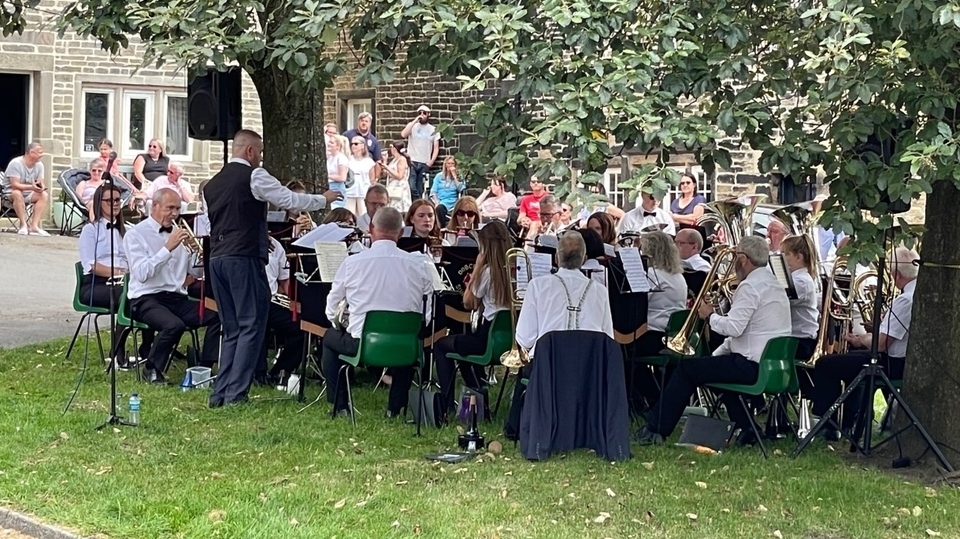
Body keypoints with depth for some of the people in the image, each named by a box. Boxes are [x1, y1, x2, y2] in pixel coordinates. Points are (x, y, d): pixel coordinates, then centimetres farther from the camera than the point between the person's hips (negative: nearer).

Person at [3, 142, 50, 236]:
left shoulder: (39, 165, -2)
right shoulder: (16, 163, -20)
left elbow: (41, 183, -2)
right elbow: (15, 185, -26)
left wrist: (40, 187, -27)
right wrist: (31, 187, -41)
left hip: (28, 194, 6)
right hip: (11, 193, -6)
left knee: (45, 195, -21)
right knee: (17, 194, -39)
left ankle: (34, 225, -29)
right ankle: (24, 225, -33)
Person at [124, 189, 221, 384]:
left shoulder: (177, 233, 17)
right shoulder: (135, 234, -2)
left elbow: (195, 271, 16)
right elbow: (141, 274, -17)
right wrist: (168, 248, -21)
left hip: (177, 298, 6)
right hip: (146, 299, -6)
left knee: (217, 317, -18)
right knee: (174, 324, -35)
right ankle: (152, 370, -11)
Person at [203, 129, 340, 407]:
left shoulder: (212, 184, 17)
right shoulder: (254, 176, -5)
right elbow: (290, 200, -9)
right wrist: (324, 199, 6)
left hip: (217, 259, 8)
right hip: (244, 258, -8)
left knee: (232, 329, 12)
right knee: (251, 325, -4)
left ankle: (220, 393, 9)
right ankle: (235, 394, -9)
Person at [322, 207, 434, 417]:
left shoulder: (352, 262, -7)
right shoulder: (417, 264, -4)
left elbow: (331, 312, 4)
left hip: (361, 344, -2)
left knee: (330, 337, 31)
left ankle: (339, 404, 27)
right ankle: (395, 406, 34)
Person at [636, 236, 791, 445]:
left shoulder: (750, 286, -15)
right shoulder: (773, 283, 17)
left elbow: (733, 327, -23)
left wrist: (710, 316, -5)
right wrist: (718, 352, 18)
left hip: (753, 366, -10)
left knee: (686, 368, 1)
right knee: (721, 363, 35)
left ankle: (656, 429, 8)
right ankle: (747, 429, 25)